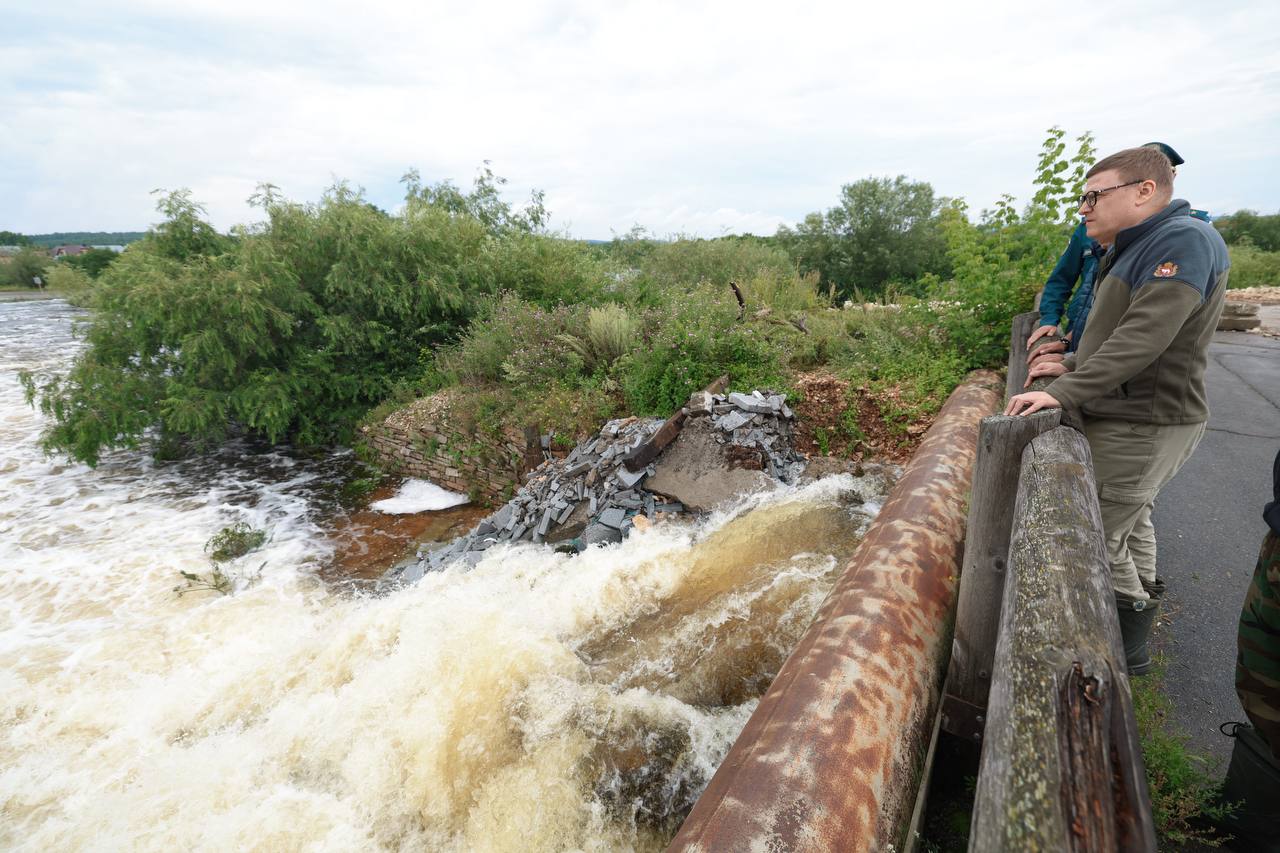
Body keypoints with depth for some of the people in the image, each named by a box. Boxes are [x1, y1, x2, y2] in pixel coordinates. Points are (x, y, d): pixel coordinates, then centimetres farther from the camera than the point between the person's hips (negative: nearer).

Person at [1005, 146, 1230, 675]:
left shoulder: (1183, 240, -20)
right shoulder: (1137, 248, 13)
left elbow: (1144, 338, -30)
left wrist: (1065, 393, -33)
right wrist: (1071, 366, 12)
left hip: (1142, 428, -11)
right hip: (1133, 419, 11)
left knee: (1101, 538, -4)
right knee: (1130, 520, 24)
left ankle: (1127, 651, 12)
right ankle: (1140, 607, 43)